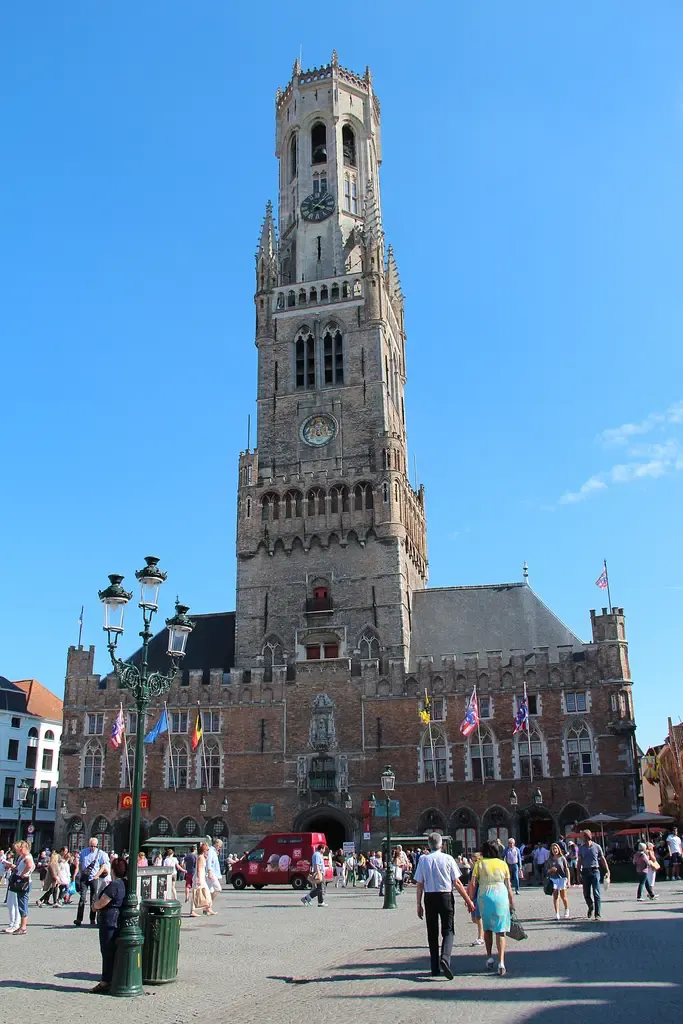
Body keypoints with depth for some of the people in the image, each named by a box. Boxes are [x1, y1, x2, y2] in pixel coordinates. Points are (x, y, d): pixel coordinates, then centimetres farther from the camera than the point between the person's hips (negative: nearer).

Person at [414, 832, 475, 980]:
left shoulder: (423, 860, 0)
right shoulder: (447, 858, -6)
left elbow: (420, 885, 0)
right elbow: (457, 883, -6)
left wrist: (419, 905, 7)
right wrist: (468, 901, 1)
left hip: (429, 897, 2)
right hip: (445, 896, -2)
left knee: (432, 933, 12)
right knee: (448, 930, 4)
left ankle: (435, 968, 16)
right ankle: (445, 958, -21)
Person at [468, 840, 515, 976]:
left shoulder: (479, 864, 1)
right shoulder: (502, 864, 4)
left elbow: (473, 884, -5)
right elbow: (508, 885, 6)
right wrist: (511, 901, 14)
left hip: (484, 896, 0)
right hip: (500, 895, 0)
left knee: (487, 928, 21)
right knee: (500, 930, 3)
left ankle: (489, 957, 21)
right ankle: (501, 962, -6)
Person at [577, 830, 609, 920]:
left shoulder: (596, 847, 0)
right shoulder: (581, 848, 6)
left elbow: (603, 859, 6)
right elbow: (579, 861, 8)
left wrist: (607, 871, 3)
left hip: (595, 871, -3)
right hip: (585, 871, 3)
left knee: (596, 893, -8)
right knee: (586, 894, 7)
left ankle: (597, 914, -4)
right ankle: (590, 907, 35)